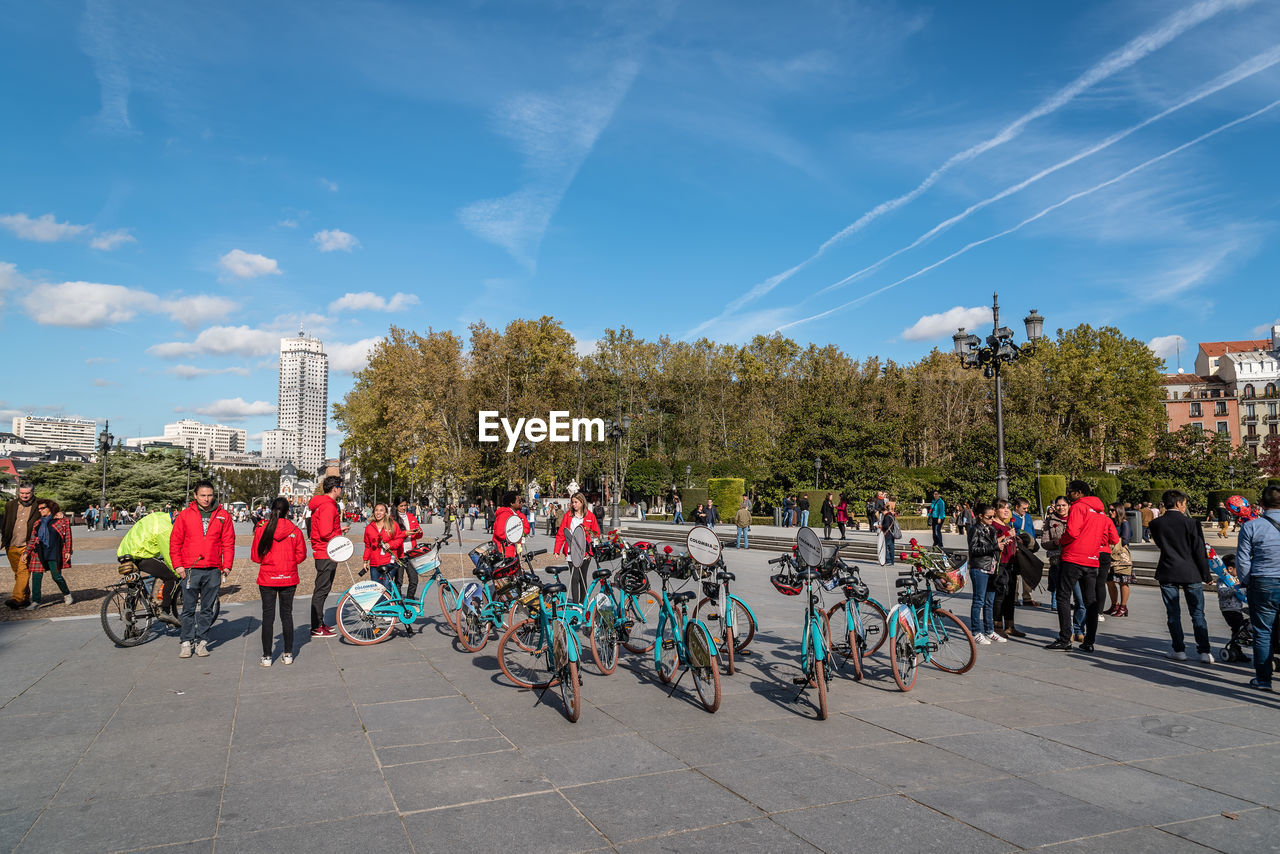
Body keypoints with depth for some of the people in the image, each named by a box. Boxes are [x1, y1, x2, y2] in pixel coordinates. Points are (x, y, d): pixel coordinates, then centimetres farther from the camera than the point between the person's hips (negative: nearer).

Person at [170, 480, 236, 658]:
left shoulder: (223, 516, 5)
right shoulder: (185, 515, 2)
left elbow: (228, 542, 6)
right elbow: (175, 542, 5)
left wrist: (227, 565, 0)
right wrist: (177, 565, -2)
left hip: (213, 570, 1)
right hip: (190, 570, -1)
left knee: (207, 609, 8)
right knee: (189, 609, 5)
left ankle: (202, 641, 18)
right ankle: (186, 642, 15)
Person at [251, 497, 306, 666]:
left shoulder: (261, 530, -7)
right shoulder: (295, 531, -6)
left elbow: (255, 556, -2)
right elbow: (301, 555, -1)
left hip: (267, 579, -1)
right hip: (289, 578, 1)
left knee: (268, 616, 6)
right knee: (287, 614, 11)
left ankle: (266, 657, 8)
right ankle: (288, 654, 15)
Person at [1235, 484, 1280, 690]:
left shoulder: (1251, 527, -7)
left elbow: (1242, 561, -6)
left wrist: (1247, 583, 9)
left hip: (1263, 586, -2)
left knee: (1262, 633, 6)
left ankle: (1263, 679, 11)